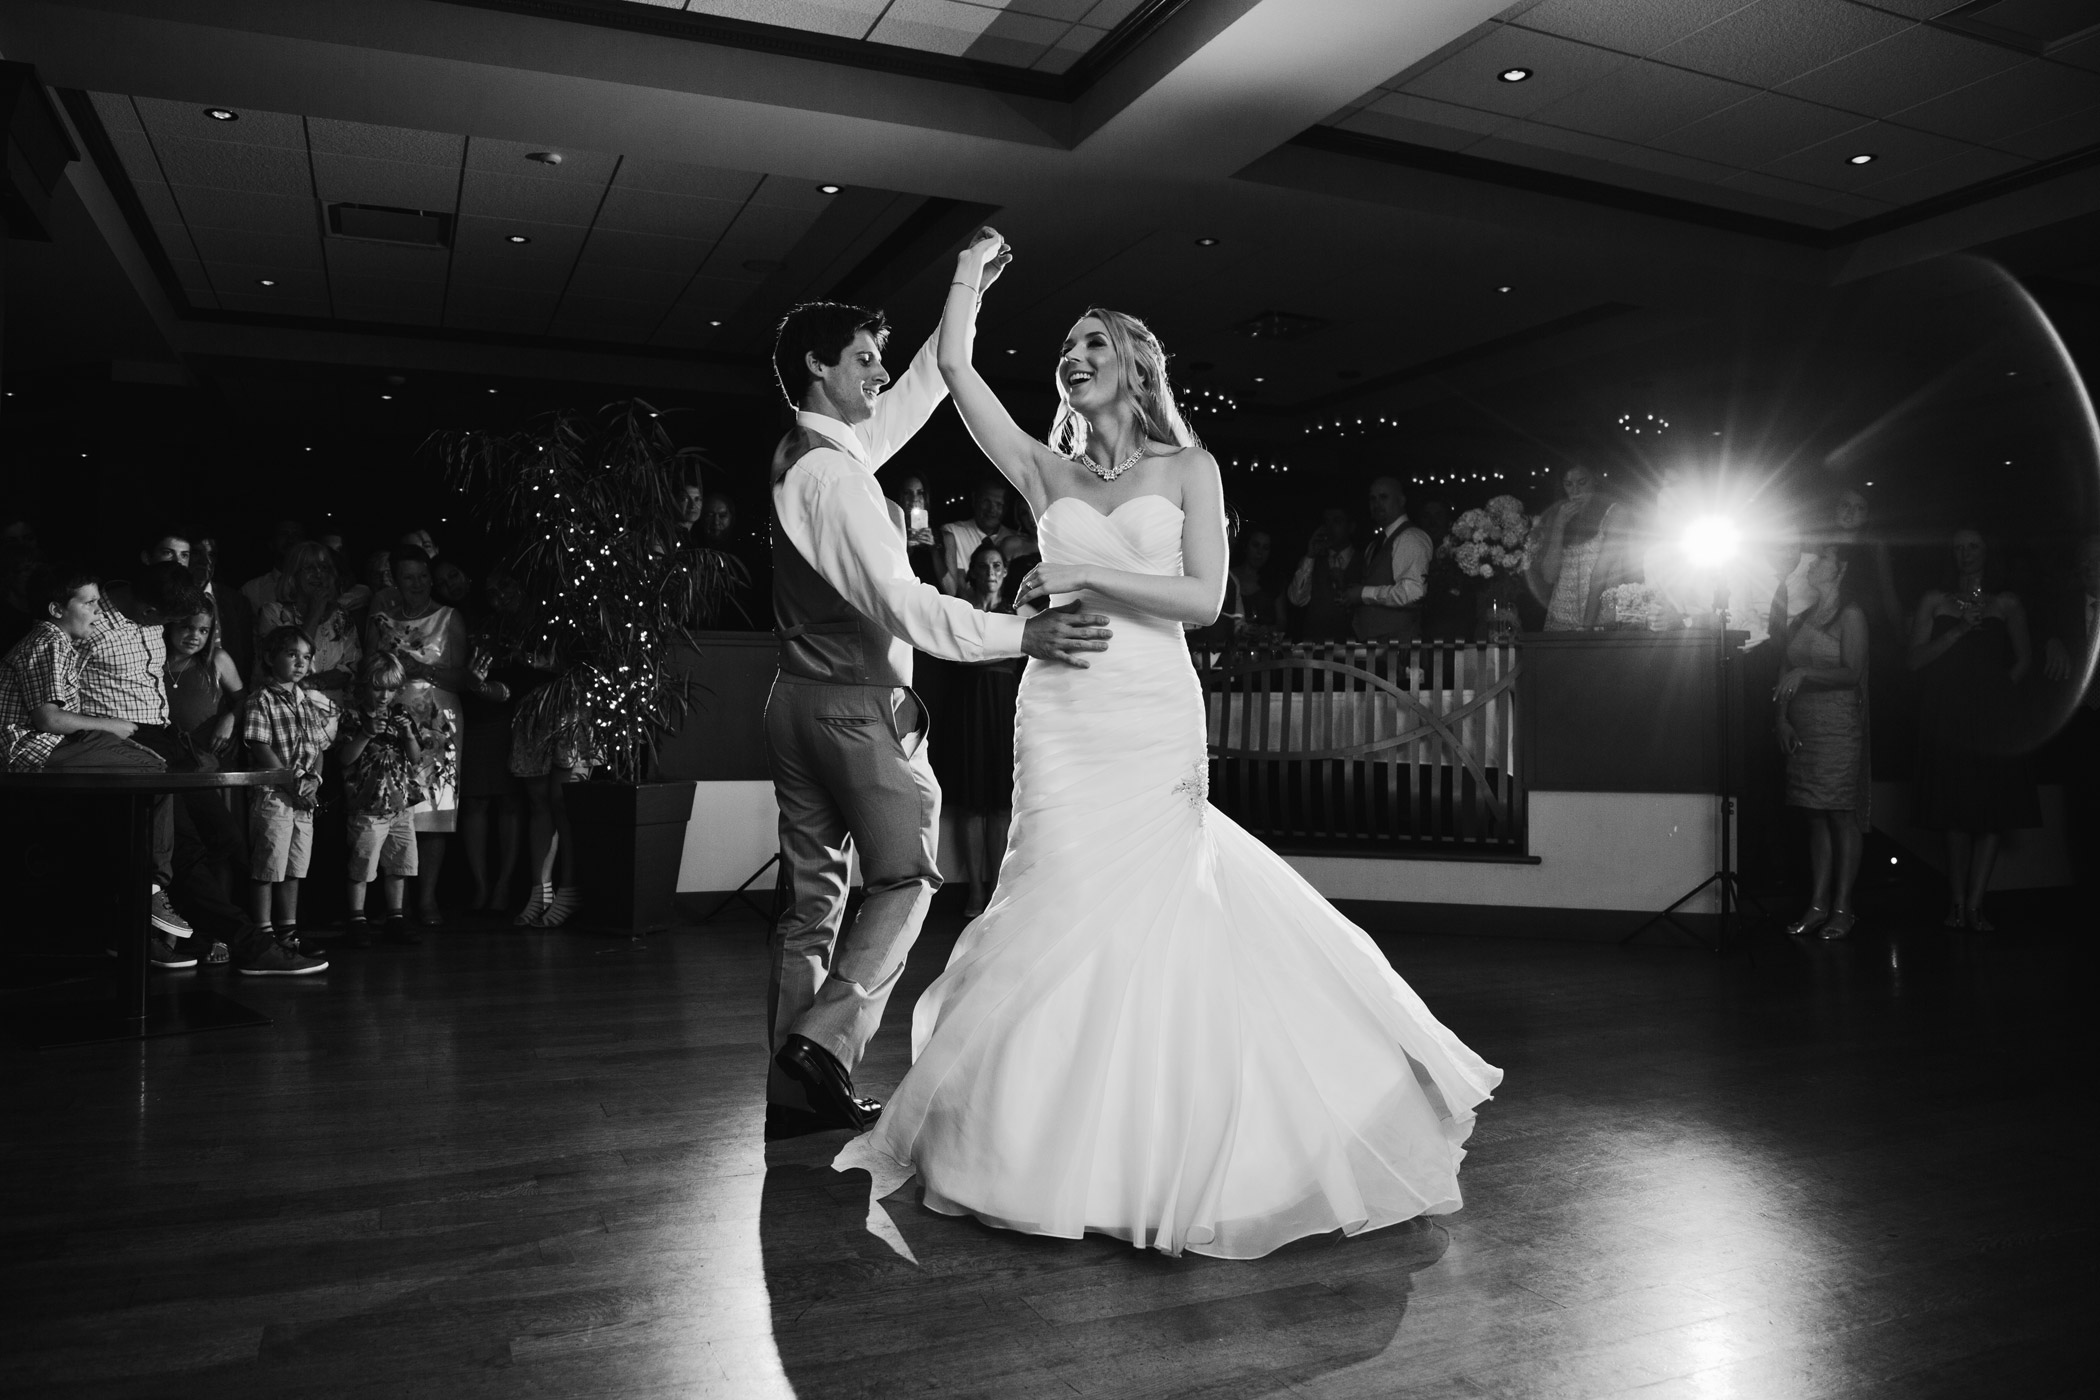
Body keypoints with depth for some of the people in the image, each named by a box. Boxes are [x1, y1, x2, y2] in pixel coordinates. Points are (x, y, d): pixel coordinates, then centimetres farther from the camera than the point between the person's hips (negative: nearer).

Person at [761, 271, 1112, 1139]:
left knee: (812, 894, 10)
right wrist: (1022, 636, -28)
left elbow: (911, 399, 23)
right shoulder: (831, 473, -18)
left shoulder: (810, 451, 11)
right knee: (905, 878, 4)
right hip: (859, 705, -9)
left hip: (800, 700, 9)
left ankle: (794, 1084, 14)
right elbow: (903, 605, -25)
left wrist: (966, 303, 26)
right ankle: (825, 1043, -4)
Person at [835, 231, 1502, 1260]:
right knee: (1065, 915, -2)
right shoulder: (1046, 472, 12)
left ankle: (1159, 1146, 17)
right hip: (1064, 720, 2)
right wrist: (971, 270, 17)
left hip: (1156, 720, -1)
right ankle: (1056, 1142, 14)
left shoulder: (1189, 468, 7)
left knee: (1148, 923, 0)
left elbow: (1203, 598, -5)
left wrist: (1088, 572, -10)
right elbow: (953, 368, 6)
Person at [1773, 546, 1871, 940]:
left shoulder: (1850, 615, -2)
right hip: (1802, 729, 6)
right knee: (1815, 818, 7)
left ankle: (1842, 908, 0)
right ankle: (1818, 904, 10)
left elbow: (1852, 673, -12)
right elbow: (1785, 678, 14)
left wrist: (1804, 673, -23)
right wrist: (1782, 719, 3)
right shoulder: (1800, 620, 16)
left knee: (1841, 817, -4)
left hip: (1839, 726, -6)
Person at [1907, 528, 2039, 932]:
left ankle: (1974, 905, -3)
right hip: (1947, 719, 0)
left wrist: (1999, 689, -4)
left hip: (1993, 717, 0)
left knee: (1992, 811, -6)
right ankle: (1957, 903, 5)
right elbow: (1916, 659, 1)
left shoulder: (2006, 603, 12)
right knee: (1956, 812, 1)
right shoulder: (1935, 600, 11)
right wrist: (1959, 630, -9)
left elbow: (2023, 660, 10)